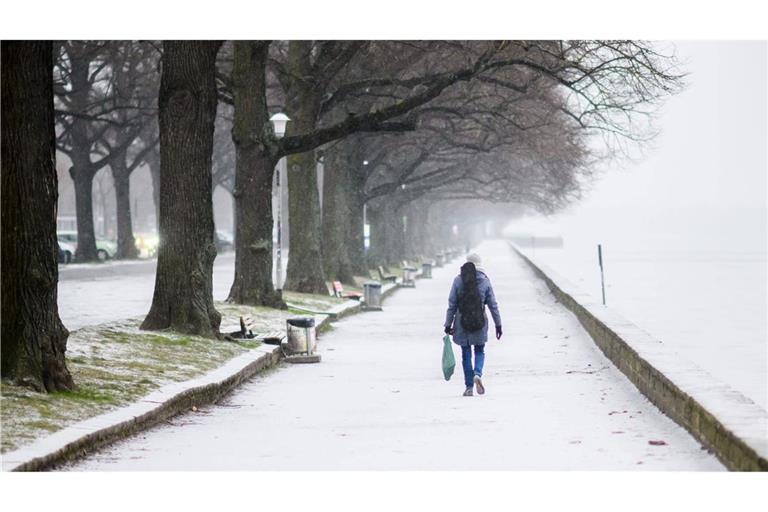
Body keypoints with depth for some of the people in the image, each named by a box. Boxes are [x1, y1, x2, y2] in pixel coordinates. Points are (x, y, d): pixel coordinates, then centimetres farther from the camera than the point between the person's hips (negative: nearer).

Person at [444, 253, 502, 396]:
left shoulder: (458, 281, -4)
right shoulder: (485, 281, -3)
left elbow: (452, 304, -3)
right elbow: (493, 305, 1)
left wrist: (448, 324, 3)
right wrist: (498, 324, 8)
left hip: (462, 323, 0)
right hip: (480, 323, 0)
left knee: (466, 354, 8)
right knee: (479, 351, 15)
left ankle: (468, 387, 8)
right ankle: (477, 374, -14)